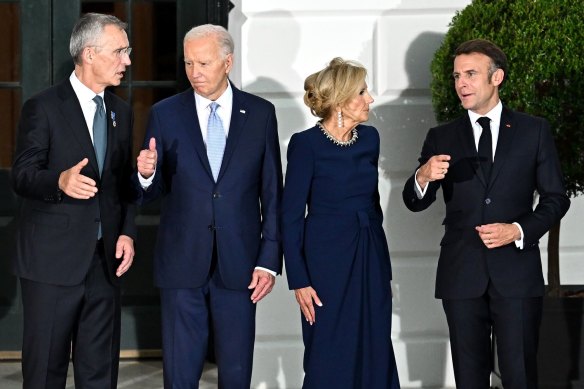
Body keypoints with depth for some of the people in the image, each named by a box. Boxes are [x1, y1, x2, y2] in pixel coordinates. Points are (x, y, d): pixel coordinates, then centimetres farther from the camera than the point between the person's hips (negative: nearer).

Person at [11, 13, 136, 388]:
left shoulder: (121, 111, 14)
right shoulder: (44, 107, -5)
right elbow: (22, 176, -11)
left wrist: (127, 231, 4)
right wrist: (60, 181, -31)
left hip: (105, 259, 5)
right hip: (53, 259, -5)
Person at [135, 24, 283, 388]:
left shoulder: (261, 113, 2)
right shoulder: (165, 114, 1)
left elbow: (272, 194, 3)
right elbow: (154, 190, 4)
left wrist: (270, 260, -1)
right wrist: (147, 175, -19)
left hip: (238, 263, 0)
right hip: (182, 262, 0)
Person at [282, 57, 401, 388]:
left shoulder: (369, 138, 6)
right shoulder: (306, 144, -11)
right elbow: (291, 217, -9)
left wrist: (384, 268, 16)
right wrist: (299, 281, -13)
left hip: (371, 259, 5)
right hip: (328, 262, -5)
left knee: (374, 357, 7)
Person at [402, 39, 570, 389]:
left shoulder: (534, 130, 5)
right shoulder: (442, 138, 10)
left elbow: (556, 198, 5)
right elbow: (415, 203, 4)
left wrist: (519, 230, -12)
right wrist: (422, 179, -19)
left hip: (517, 271, -2)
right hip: (462, 273, 2)